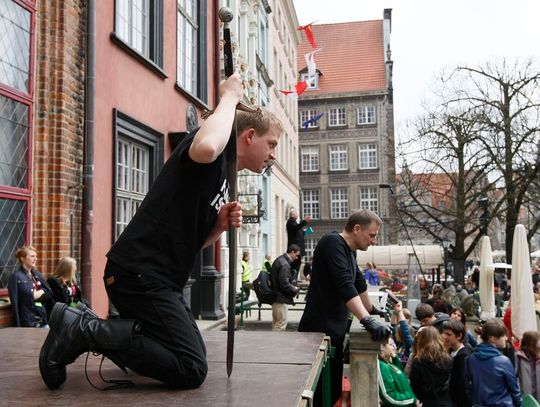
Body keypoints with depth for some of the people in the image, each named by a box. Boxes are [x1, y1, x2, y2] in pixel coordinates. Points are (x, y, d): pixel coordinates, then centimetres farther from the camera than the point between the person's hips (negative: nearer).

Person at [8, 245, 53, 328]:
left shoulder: (38, 274, 14)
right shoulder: (15, 276, -6)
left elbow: (49, 293, 14)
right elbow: (14, 303, -11)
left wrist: (40, 293, -8)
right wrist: (17, 326, -15)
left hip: (43, 321, 6)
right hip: (27, 322, -6)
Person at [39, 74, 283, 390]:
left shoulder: (223, 183, 18)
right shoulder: (216, 152, -10)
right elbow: (205, 148, -37)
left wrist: (221, 225, 0)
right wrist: (230, 97, -19)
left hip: (157, 279, 11)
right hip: (138, 273, -11)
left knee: (194, 354, 22)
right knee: (192, 371, -11)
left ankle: (90, 328, 17)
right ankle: (82, 329, -6)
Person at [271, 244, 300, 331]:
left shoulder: (279, 260, 11)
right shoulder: (284, 265, -21)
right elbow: (285, 284, -24)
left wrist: (292, 287, 14)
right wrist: (295, 290, -8)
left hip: (275, 296, 11)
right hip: (280, 298, -11)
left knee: (276, 322, 18)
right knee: (282, 322, -3)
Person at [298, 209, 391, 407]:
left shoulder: (349, 250, 15)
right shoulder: (333, 243, -14)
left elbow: (359, 283, 29)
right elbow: (345, 286, -26)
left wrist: (372, 309, 38)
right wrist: (368, 320, -32)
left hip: (335, 331, 9)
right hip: (320, 332, -9)